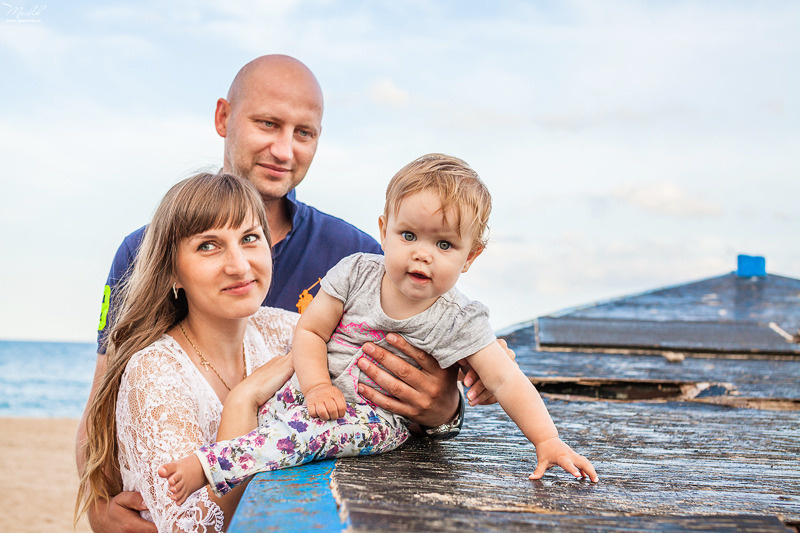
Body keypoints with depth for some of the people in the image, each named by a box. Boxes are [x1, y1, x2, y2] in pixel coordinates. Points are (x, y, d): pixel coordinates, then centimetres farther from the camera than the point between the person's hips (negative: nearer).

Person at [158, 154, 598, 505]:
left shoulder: (459, 322, -10)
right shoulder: (356, 273, -5)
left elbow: (507, 382, -11)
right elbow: (309, 331, 0)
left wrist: (548, 442, -21)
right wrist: (317, 386, -17)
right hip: (321, 392, 4)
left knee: (309, 427, -32)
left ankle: (207, 466, -32)